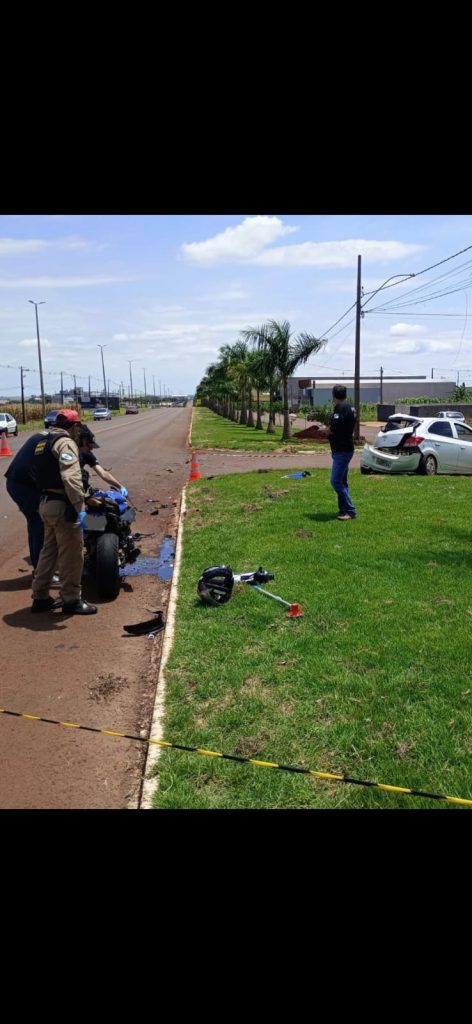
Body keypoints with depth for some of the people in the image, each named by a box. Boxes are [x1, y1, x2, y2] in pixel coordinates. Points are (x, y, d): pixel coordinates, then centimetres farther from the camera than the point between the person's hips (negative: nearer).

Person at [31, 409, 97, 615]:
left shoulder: (43, 442, 17)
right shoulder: (66, 443, -14)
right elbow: (71, 478, -26)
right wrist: (80, 507, -27)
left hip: (46, 503, 10)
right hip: (62, 505, -10)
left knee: (49, 550, 18)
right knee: (71, 554, 1)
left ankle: (40, 597, 25)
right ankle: (71, 600, 11)